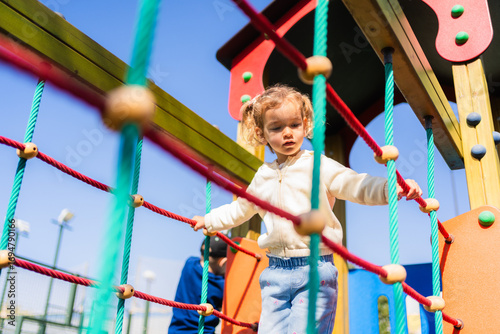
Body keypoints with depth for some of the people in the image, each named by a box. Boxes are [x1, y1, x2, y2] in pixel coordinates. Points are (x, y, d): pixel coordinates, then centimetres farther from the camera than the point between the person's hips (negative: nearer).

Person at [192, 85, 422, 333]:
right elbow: (240, 209, 30)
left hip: (315, 271, -4)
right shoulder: (263, 176, 13)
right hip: (275, 273, 5)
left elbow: (357, 186, -13)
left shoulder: (319, 167, -2)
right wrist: (208, 221, 37)